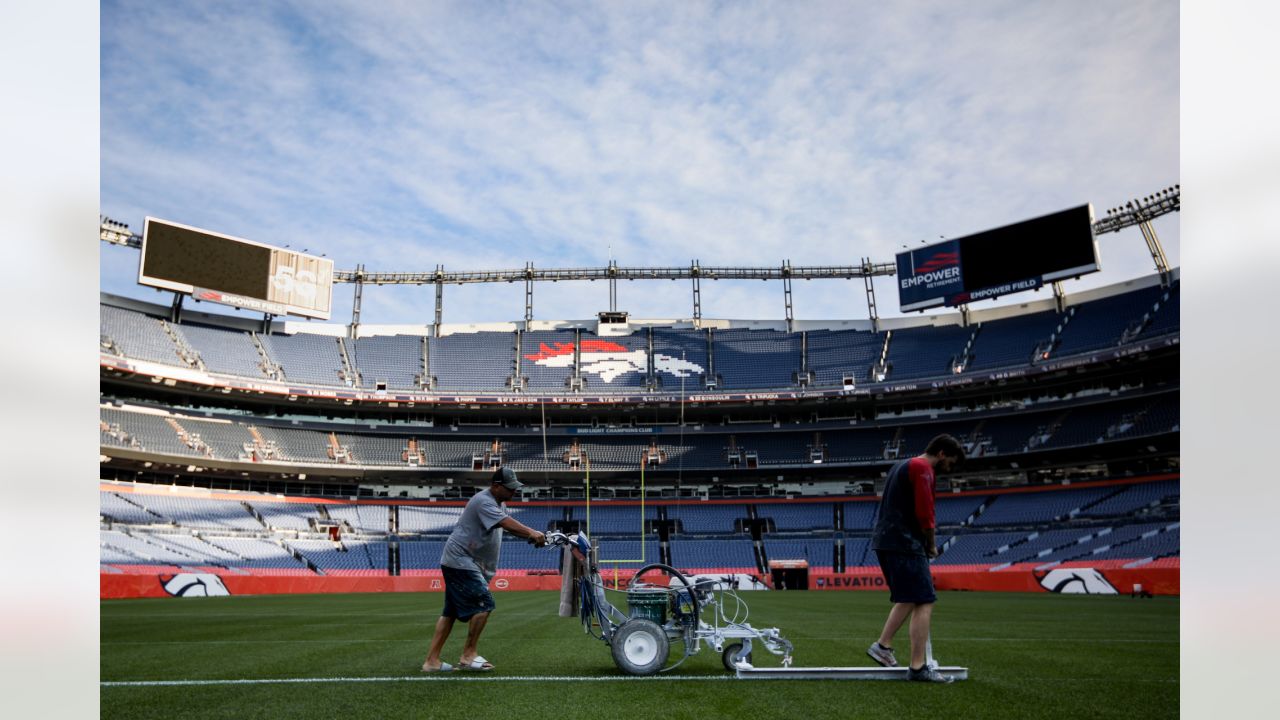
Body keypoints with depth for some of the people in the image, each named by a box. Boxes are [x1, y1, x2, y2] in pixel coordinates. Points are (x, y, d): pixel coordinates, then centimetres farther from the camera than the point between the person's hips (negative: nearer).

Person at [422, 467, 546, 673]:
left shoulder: (499, 503, 15)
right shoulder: (484, 501, -19)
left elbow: (510, 527, 8)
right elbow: (506, 523, -33)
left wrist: (534, 536, -8)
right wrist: (532, 533, -44)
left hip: (457, 563, 11)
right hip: (460, 560, -11)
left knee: (451, 611, 10)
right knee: (483, 603, -12)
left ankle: (432, 660, 12)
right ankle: (468, 655, -5)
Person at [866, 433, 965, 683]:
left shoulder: (903, 466, 22)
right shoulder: (922, 468, -8)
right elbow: (925, 512, -17)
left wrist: (924, 543, 16)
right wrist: (931, 545, -1)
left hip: (885, 541, 10)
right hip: (904, 544, -10)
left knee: (908, 599, 21)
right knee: (924, 603, -9)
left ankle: (883, 646, 22)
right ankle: (918, 668, -10)